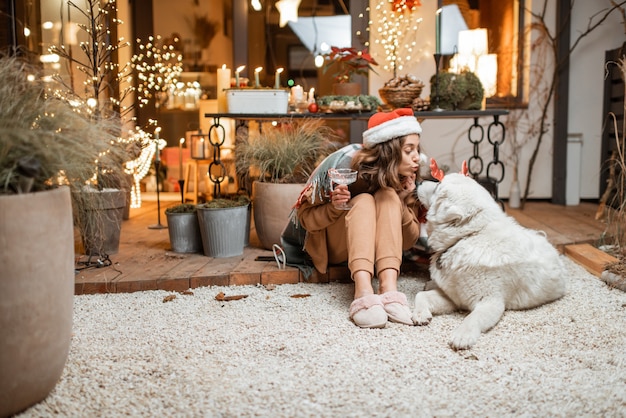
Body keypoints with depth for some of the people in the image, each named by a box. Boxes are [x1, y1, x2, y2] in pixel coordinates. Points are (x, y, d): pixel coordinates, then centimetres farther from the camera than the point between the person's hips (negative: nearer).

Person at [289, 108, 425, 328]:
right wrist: (334, 206, -35)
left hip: (377, 249, 3)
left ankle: (389, 288, -43)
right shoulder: (344, 164, -23)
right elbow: (305, 216, -15)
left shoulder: (407, 177, -13)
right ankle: (363, 292, -52)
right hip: (333, 246, -3)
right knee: (363, 201, -32)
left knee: (389, 197, -26)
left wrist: (401, 202, -28)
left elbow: (409, 241, -11)